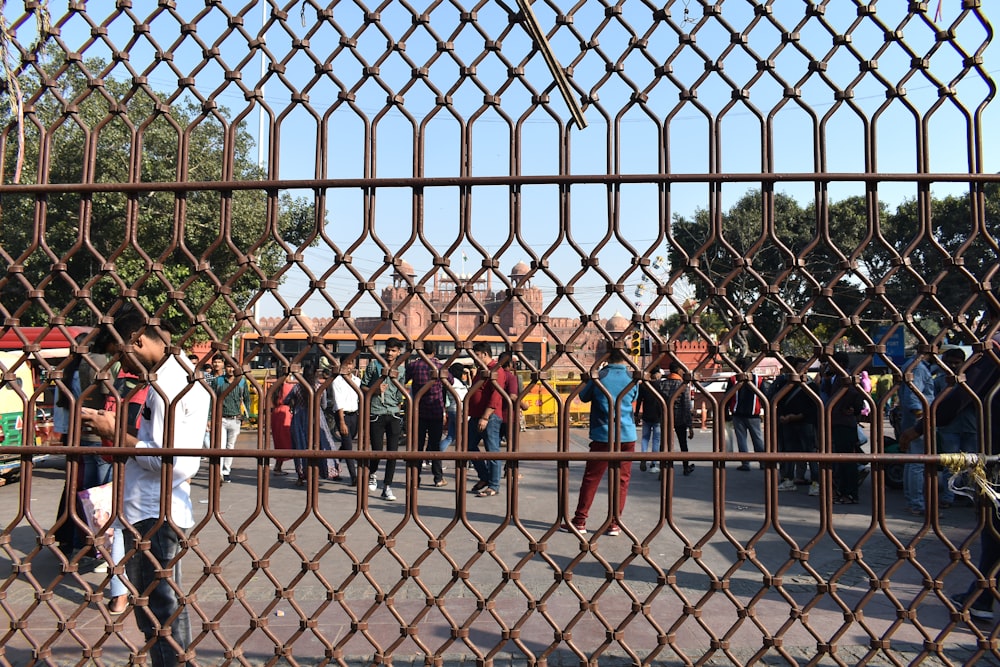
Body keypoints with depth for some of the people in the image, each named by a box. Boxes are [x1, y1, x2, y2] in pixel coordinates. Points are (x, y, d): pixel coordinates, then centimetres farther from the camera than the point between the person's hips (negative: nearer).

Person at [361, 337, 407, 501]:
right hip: (376, 414, -2)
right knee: (377, 450, -4)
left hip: (394, 415, 2)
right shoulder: (374, 364, 6)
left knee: (393, 452, -1)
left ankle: (387, 487, 8)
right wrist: (375, 390, -12)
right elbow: (363, 386, 8)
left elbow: (403, 395, 9)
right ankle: (372, 474, 28)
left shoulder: (402, 370, 11)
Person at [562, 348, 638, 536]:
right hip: (627, 436, 2)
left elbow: (583, 397, 8)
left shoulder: (599, 377, -6)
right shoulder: (632, 378, 0)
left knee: (591, 478, 4)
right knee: (621, 480, 8)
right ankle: (614, 523, 8)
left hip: (603, 436, -2)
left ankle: (580, 521, 7)